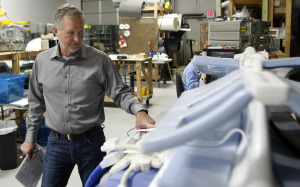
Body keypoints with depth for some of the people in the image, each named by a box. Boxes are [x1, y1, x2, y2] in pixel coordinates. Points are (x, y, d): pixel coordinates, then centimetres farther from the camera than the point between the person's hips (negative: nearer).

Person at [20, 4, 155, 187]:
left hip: (91, 142, -2)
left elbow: (120, 92, -7)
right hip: (56, 143, 2)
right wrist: (30, 137, 14)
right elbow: (36, 102, 11)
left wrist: (140, 110, -26)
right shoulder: (42, 61, 2)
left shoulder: (100, 60, -8)